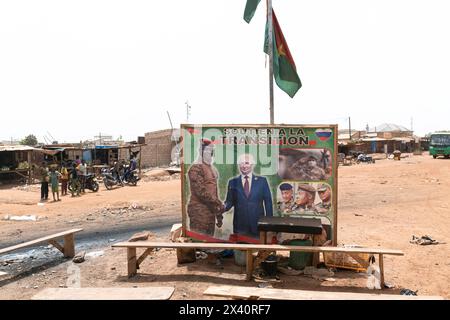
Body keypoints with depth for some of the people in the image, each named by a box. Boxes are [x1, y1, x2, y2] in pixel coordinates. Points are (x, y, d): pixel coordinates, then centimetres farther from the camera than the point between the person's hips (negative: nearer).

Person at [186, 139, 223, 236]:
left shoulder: (212, 168, 17)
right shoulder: (196, 168, -11)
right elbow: (201, 191, -19)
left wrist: (219, 214, 16)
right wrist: (219, 204, -16)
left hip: (211, 211, 9)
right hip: (199, 211, -9)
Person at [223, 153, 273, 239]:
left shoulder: (262, 181, 3)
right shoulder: (233, 182, 6)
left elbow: (268, 202, 4)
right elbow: (230, 201, 6)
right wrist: (224, 207, -16)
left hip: (258, 225, 0)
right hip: (240, 225, 0)